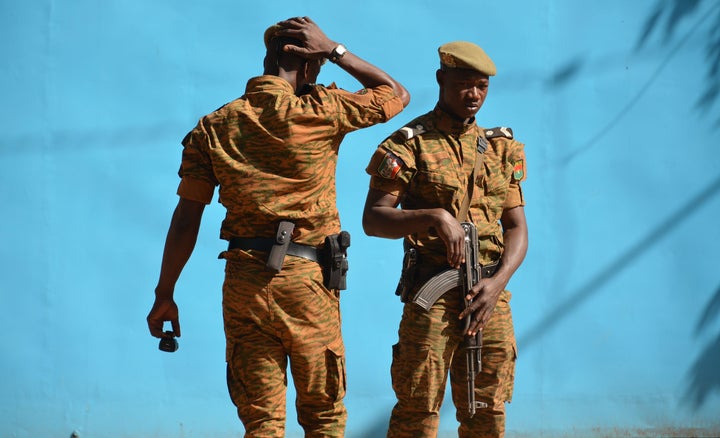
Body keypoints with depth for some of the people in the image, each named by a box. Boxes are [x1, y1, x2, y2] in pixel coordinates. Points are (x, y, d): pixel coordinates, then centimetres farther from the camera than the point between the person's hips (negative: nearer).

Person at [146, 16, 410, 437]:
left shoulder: (214, 127, 5)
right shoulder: (321, 111, -4)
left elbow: (186, 219, 5)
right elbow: (398, 94, 11)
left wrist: (165, 295, 12)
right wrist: (335, 51, 9)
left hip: (245, 282, 3)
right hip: (308, 280, -2)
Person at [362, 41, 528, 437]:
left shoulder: (501, 148, 14)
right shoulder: (409, 145, -1)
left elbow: (517, 228, 12)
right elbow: (373, 220, -8)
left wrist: (497, 283, -6)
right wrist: (434, 217, -24)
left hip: (490, 295, 5)